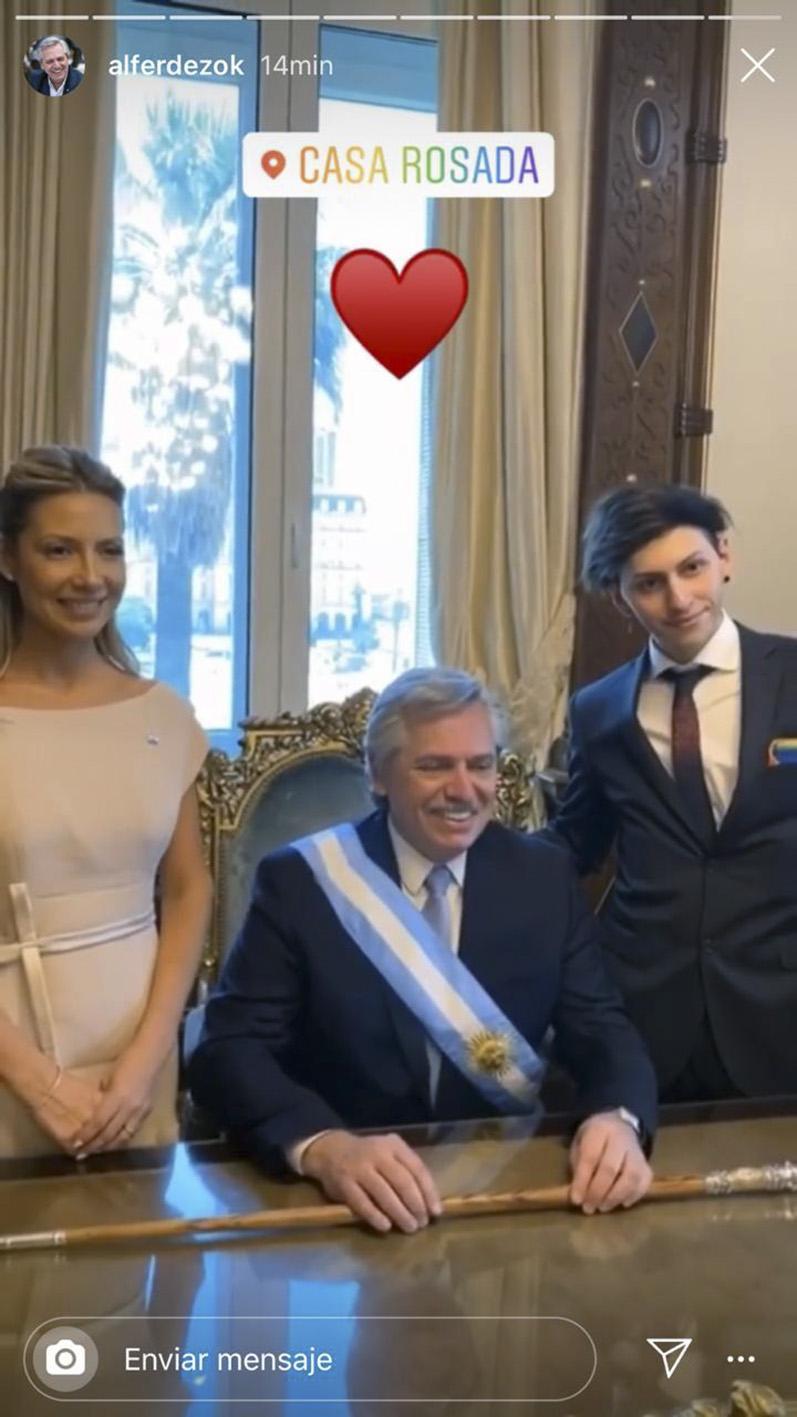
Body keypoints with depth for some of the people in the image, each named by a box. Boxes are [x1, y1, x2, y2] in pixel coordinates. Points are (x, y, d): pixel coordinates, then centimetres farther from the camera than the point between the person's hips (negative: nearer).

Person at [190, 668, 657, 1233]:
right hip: (354, 1197, -2)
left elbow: (601, 1028, 0)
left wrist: (618, 1118, -22)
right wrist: (322, 1146, -31)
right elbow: (228, 1049, -12)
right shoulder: (300, 881, -7)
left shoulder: (544, 877, 2)